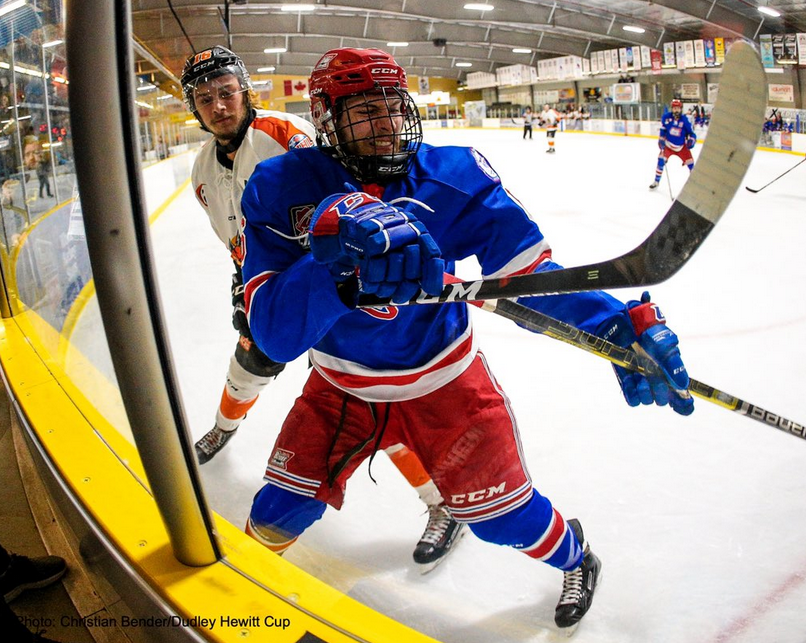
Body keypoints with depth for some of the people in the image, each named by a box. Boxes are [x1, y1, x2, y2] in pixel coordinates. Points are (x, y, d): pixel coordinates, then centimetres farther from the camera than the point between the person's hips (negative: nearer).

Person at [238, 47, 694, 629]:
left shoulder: (453, 177, -18)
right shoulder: (282, 189, -20)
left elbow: (529, 272, -21)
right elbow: (274, 334, -31)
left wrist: (619, 324, -38)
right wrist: (340, 256, -50)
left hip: (443, 380, 0)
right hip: (341, 389, 1)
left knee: (501, 516, 7)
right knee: (274, 521, 4)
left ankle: (572, 555, 43)